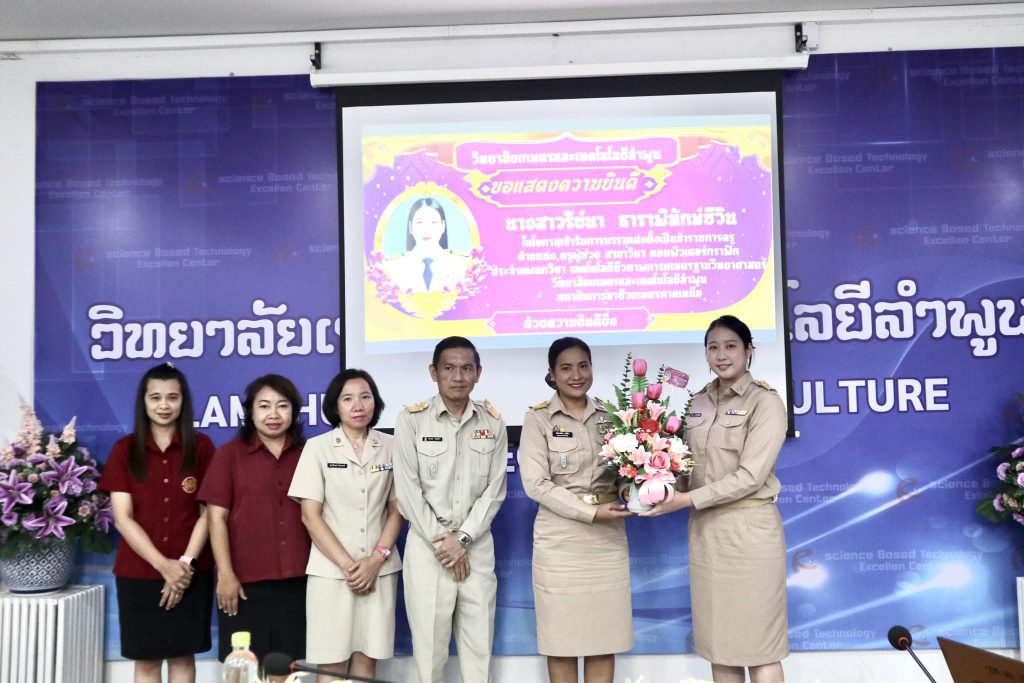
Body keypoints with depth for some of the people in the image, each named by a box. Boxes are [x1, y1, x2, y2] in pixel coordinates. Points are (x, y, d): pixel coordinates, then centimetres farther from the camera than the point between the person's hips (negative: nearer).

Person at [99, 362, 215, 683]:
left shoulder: (201, 447, 0)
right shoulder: (124, 450, 1)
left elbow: (207, 513, -1)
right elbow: (123, 518, -5)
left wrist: (186, 563, -13)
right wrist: (163, 564, -14)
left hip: (190, 573, 0)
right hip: (138, 572, 1)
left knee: (182, 656, 7)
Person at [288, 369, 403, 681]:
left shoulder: (391, 447, 4)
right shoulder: (318, 447, -2)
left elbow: (397, 510, 7)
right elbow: (310, 516, -4)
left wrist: (376, 559, -7)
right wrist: (347, 564, -10)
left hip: (379, 570, 2)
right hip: (331, 570, -2)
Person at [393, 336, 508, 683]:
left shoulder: (493, 423, 5)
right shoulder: (411, 419, -4)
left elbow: (495, 489, 2)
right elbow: (407, 491, -6)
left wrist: (462, 538, -8)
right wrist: (440, 540, -9)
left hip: (477, 544, 2)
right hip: (427, 543, -2)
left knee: (479, 643, 7)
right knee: (429, 643, 3)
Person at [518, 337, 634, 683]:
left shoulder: (609, 416, 9)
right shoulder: (538, 419, -2)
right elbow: (535, 484, -10)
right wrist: (591, 512, -17)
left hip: (608, 537, 3)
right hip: (561, 539, -3)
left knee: (605, 638, 7)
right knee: (563, 639, 4)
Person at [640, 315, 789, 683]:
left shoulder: (765, 402, -9)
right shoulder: (699, 402, 10)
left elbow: (750, 476, -17)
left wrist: (687, 500, -18)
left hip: (748, 529, -6)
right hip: (705, 529, 6)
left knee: (757, 642, 2)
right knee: (720, 640, 12)